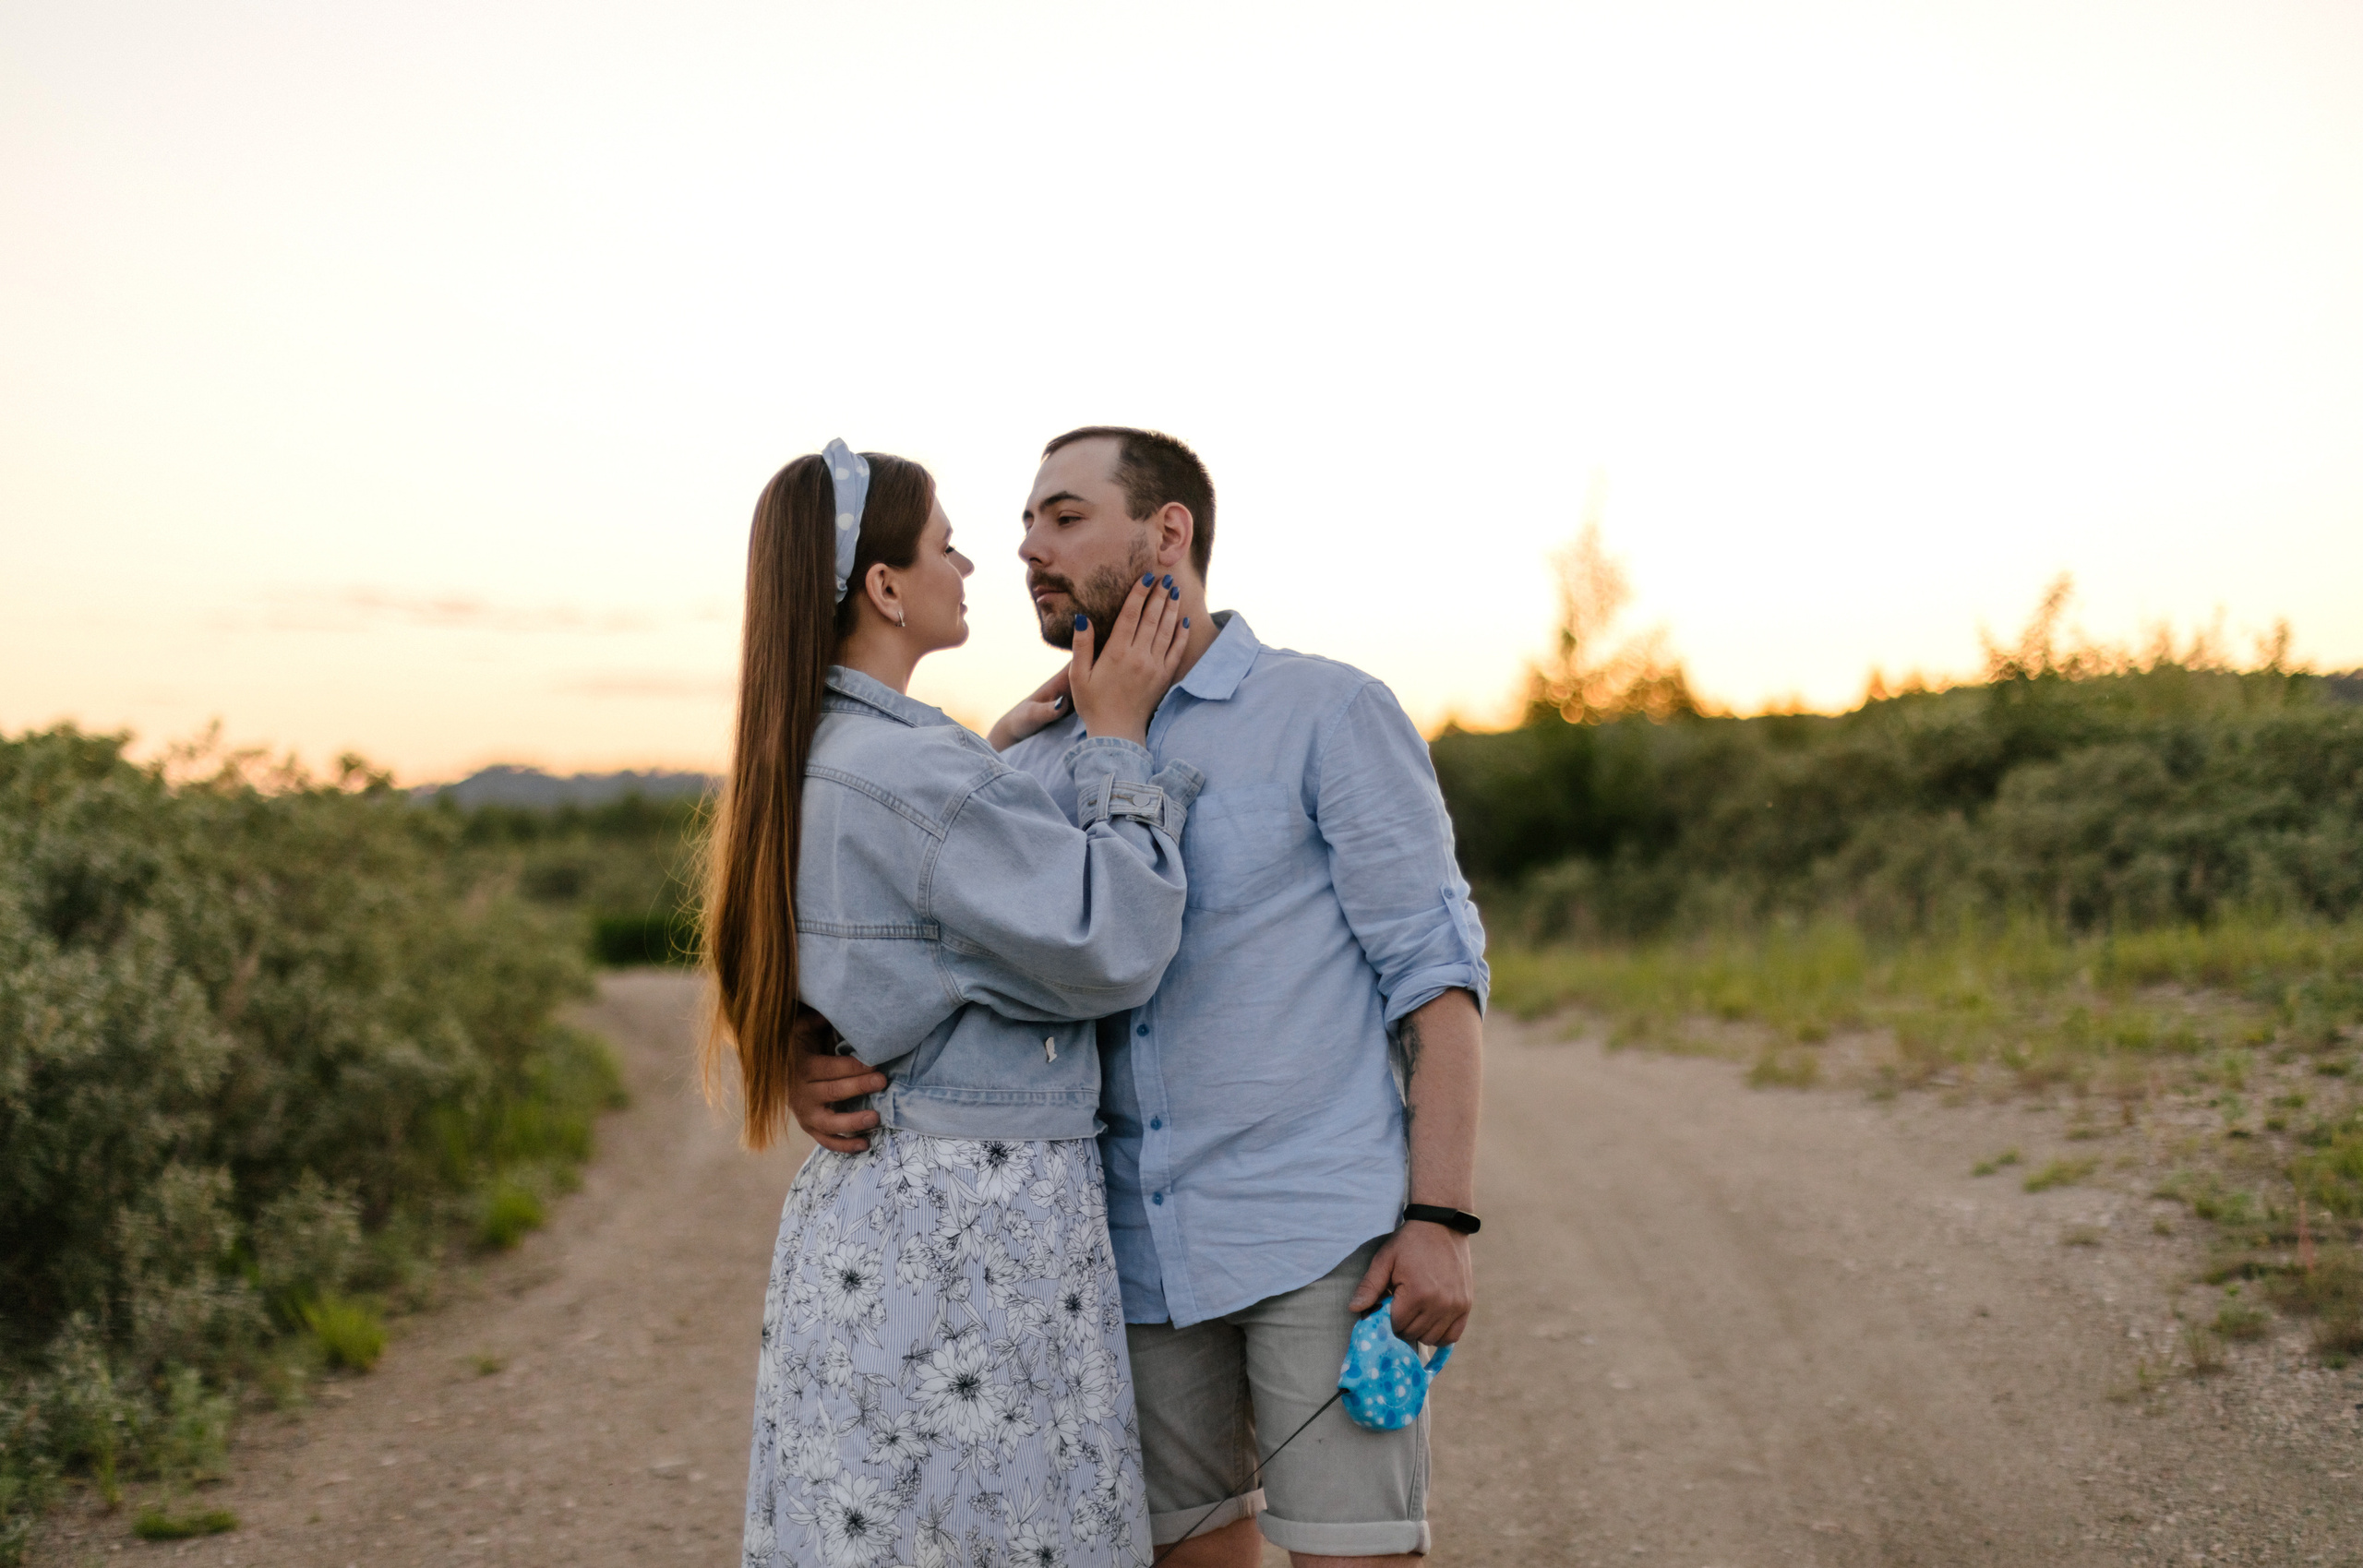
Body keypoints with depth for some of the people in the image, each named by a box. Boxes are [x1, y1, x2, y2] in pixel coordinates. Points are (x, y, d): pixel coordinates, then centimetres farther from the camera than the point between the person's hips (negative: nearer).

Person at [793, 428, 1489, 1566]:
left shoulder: (1329, 715, -3)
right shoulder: (1040, 768, 11)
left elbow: (1433, 967, -6)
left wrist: (1440, 1217, -14)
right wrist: (820, 1068, -13)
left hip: (1324, 1233, -5)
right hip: (1142, 1251, 5)